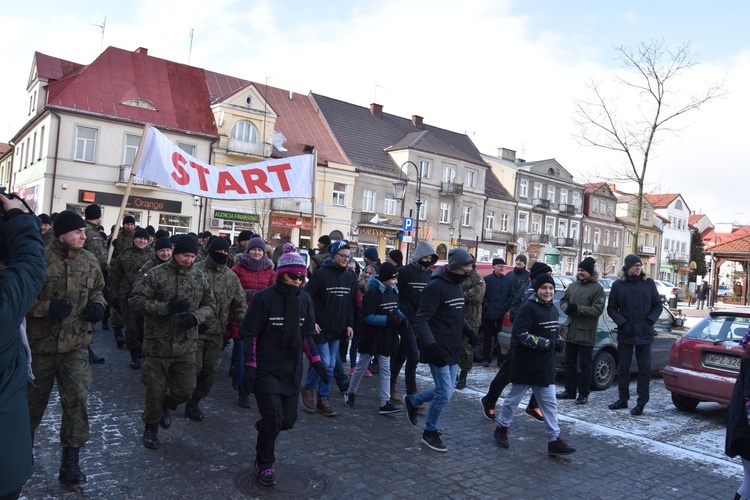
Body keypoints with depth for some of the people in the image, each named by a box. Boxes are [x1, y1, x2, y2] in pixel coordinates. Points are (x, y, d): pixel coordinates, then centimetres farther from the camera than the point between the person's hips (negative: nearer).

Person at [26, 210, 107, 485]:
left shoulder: (90, 262, 0)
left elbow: (96, 290, 15)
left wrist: (97, 305, -5)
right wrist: (46, 307, -25)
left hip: (76, 344, 2)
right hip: (40, 343, -2)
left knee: (77, 400, -4)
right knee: (34, 399, 18)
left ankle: (70, 461, 8)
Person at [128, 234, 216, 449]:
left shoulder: (200, 278, 3)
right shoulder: (156, 274, -8)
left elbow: (210, 306, 10)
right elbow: (135, 300, -11)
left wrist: (196, 316, -12)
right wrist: (166, 307, -22)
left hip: (186, 346, 3)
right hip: (157, 344, -3)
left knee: (185, 390, 6)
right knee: (155, 391, 8)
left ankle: (167, 406, 40)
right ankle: (151, 426, 34)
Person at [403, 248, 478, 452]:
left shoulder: (458, 286, 11)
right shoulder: (436, 286, -17)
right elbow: (421, 320, -20)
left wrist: (468, 331, 6)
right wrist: (431, 345, -31)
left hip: (453, 351, 9)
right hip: (439, 350, -9)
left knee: (445, 390, 16)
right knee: (445, 393, -4)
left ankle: (412, 401, 39)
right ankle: (430, 432, 16)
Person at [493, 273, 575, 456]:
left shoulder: (553, 309, 11)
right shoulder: (528, 308, -16)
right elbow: (520, 334, -22)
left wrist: (559, 341, 5)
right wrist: (543, 343, -23)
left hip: (546, 367, 7)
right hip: (525, 366, -7)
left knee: (550, 403, 8)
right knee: (513, 399, 9)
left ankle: (554, 440, 13)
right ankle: (501, 429, 27)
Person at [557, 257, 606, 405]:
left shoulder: (597, 289, -8)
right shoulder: (573, 285, 10)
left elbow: (597, 310, -16)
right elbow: (563, 300, 16)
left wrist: (577, 308, -21)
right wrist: (566, 307, -7)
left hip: (586, 333, -6)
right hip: (570, 330, 6)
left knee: (585, 364, 2)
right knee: (569, 362, 14)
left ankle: (583, 394, 12)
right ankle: (569, 391, 25)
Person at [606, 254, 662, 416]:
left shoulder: (649, 283, 3)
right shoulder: (618, 285, 0)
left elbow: (657, 305, 8)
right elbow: (611, 308, 3)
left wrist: (650, 321, -7)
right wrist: (622, 322, -9)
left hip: (644, 334, 0)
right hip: (625, 334, 0)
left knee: (644, 369, 3)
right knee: (623, 368, 9)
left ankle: (641, 402, 11)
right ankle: (623, 399, 21)